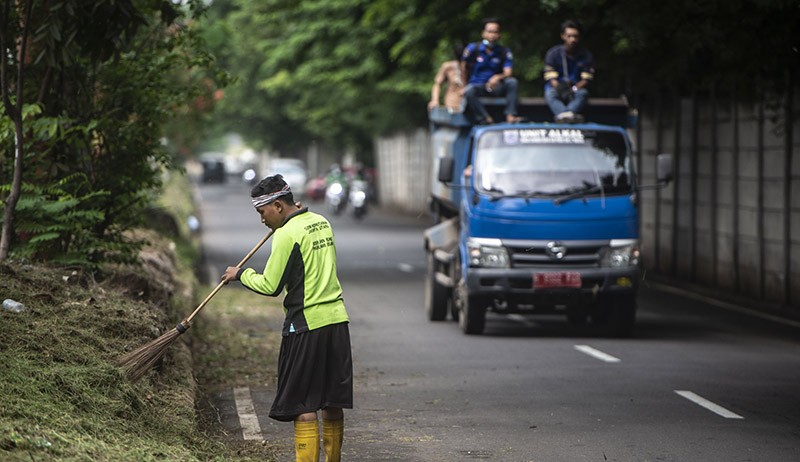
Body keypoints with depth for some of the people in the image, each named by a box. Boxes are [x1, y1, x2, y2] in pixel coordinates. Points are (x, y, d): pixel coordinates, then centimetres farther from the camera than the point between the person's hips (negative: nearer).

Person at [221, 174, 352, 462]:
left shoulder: (287, 234, -13)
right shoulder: (321, 222, 11)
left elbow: (270, 286, -12)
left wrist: (240, 274, 5)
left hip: (307, 325, -8)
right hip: (337, 319, 8)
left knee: (303, 405, -3)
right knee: (332, 402, 13)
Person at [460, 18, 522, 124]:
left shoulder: (504, 52, 2)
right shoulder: (473, 49, 0)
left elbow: (508, 73, -10)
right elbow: (463, 70, 8)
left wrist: (497, 77, -31)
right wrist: (462, 86, 0)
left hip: (495, 86, 2)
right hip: (476, 85, -2)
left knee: (512, 82, -28)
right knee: (468, 91, -36)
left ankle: (510, 115, -35)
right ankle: (486, 119, -40)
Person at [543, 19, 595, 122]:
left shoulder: (586, 55, 3)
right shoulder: (553, 53, 0)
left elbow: (587, 79, -3)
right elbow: (551, 78, -8)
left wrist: (574, 88, -23)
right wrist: (559, 87, -30)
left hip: (577, 88, 1)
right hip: (557, 87, -1)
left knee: (583, 93, -33)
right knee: (550, 93, -35)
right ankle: (563, 114, -65)